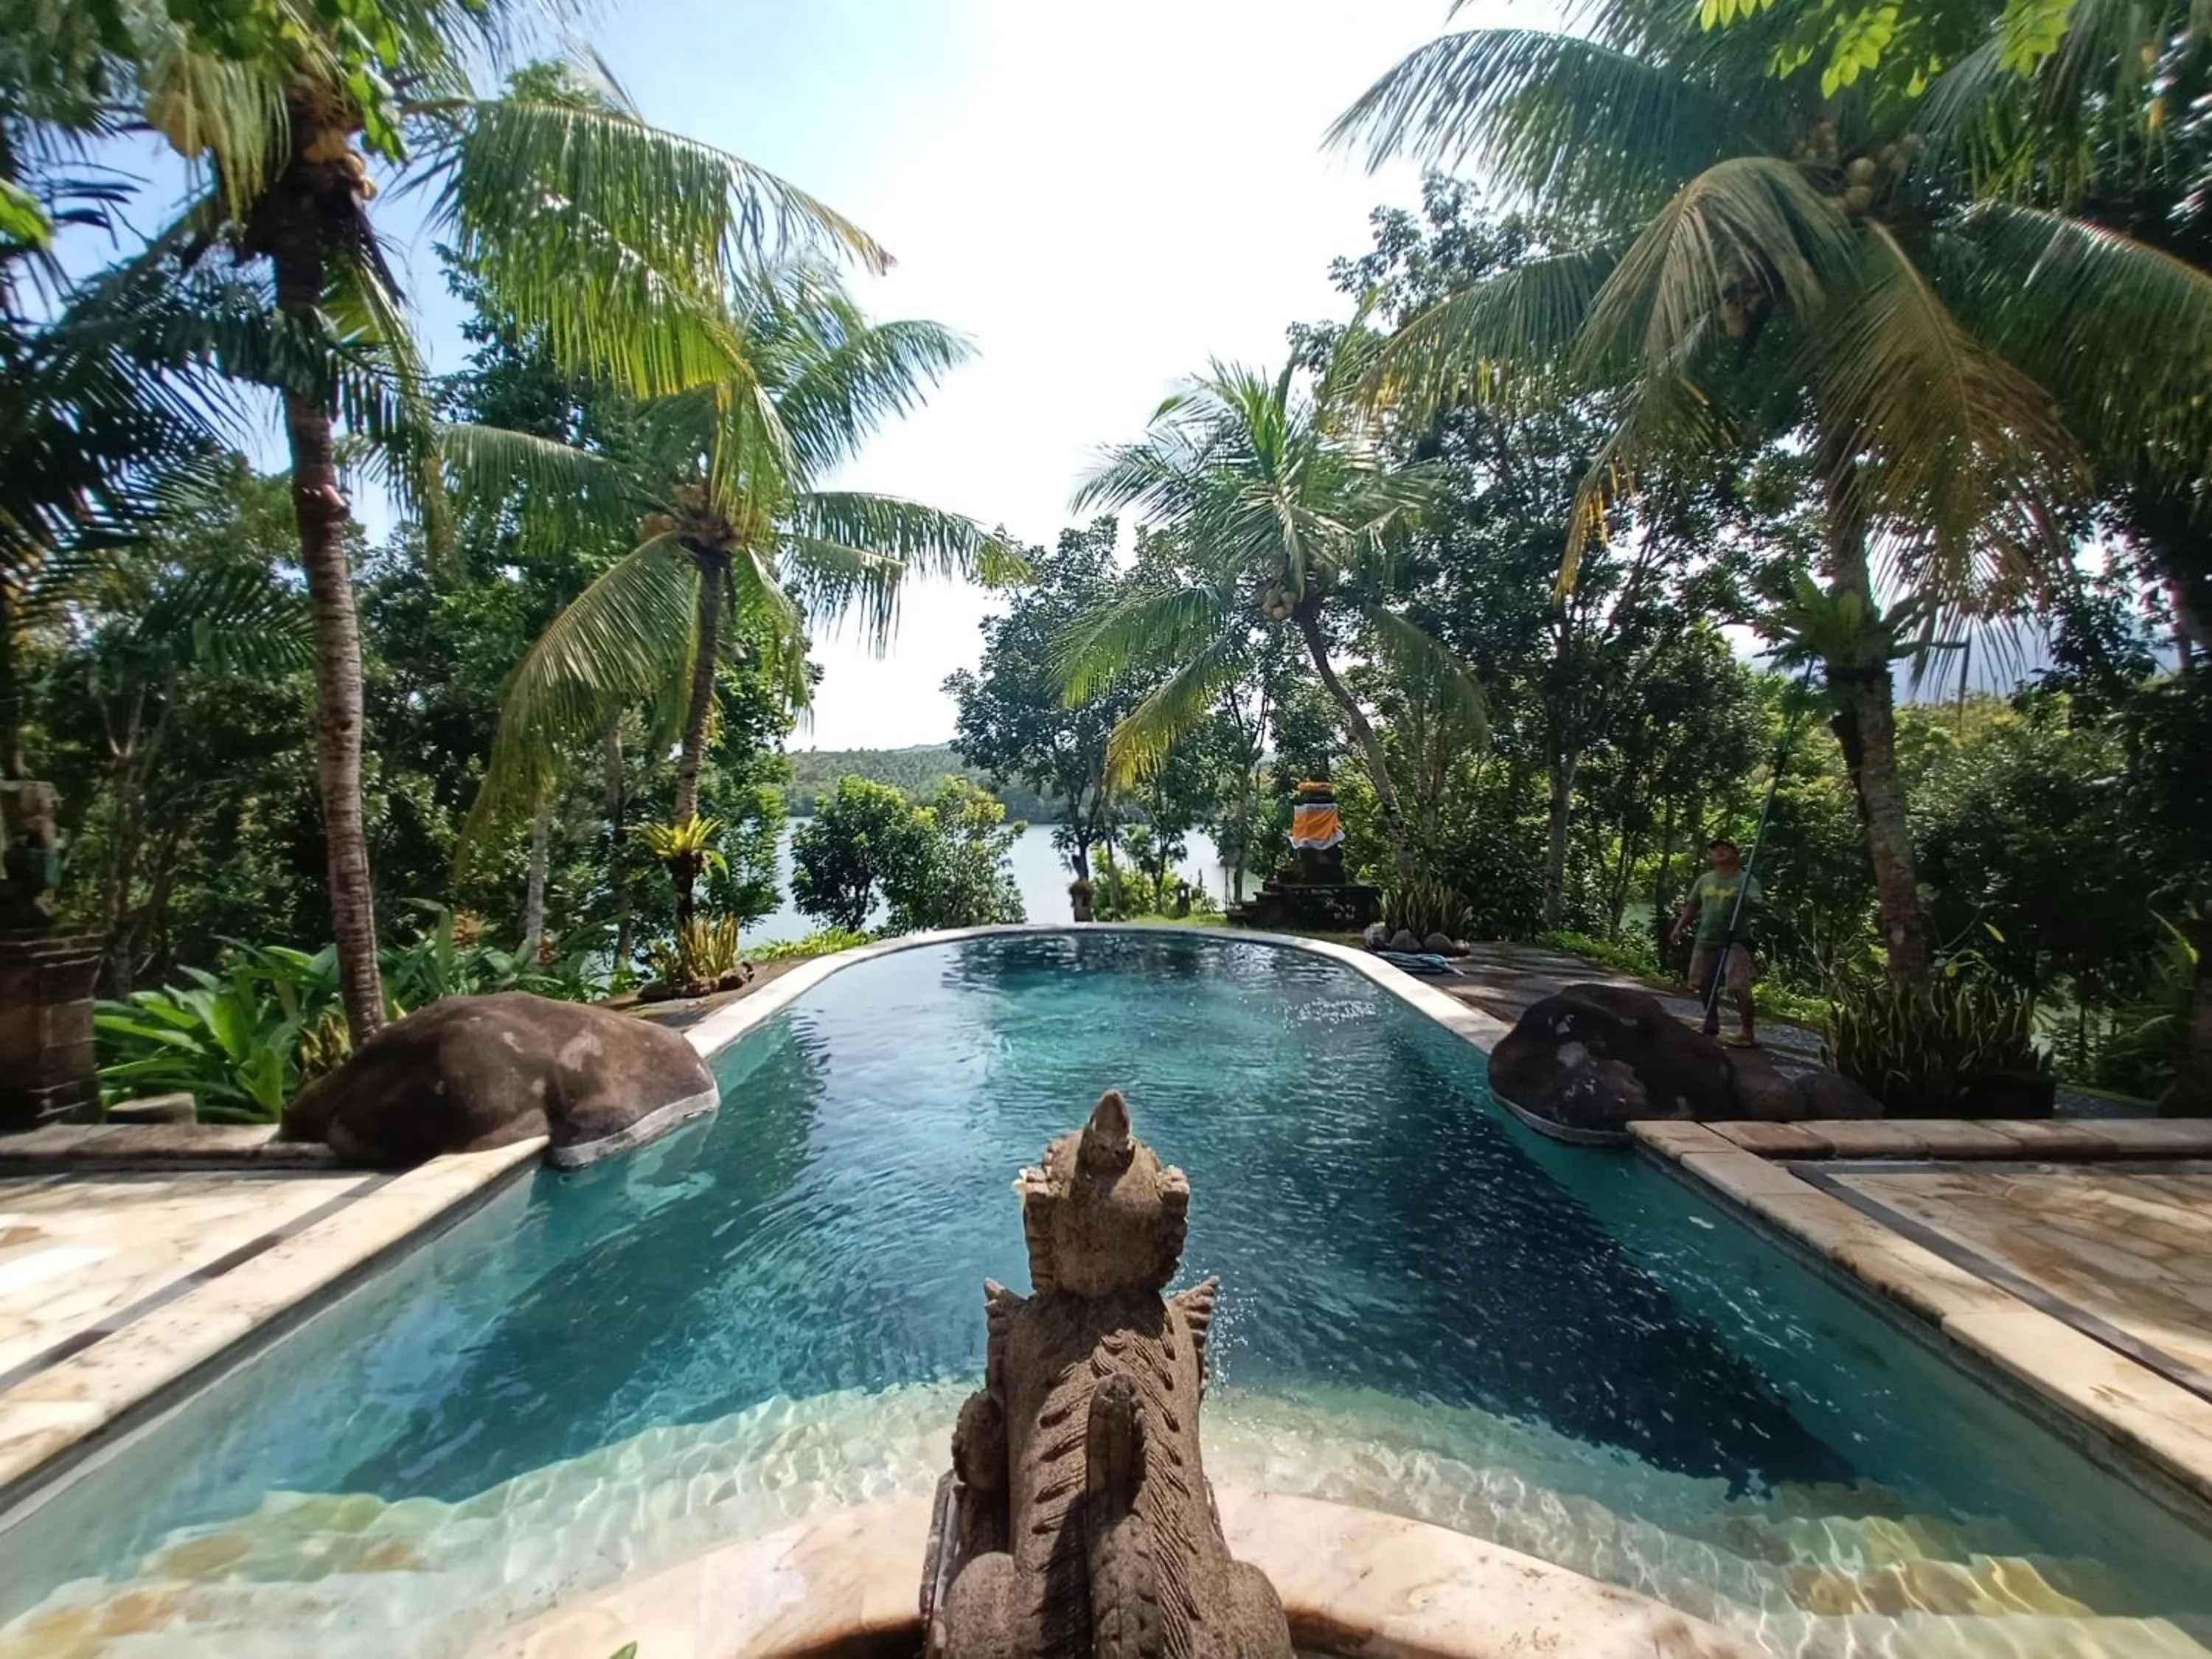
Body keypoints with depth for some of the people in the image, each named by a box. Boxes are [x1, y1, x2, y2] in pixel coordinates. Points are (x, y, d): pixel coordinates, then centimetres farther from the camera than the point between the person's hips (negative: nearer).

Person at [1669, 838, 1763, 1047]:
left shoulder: (1746, 879, -5)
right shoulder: (1704, 880, 9)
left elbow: (1756, 902, -22)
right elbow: (1691, 906, 16)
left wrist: (1756, 903, -45)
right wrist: (1679, 927, 8)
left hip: (1735, 942, -6)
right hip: (1705, 941, 6)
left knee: (1739, 987, -15)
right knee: (1703, 985, 14)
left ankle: (1750, 1034, -8)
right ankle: (1711, 1025, 33)